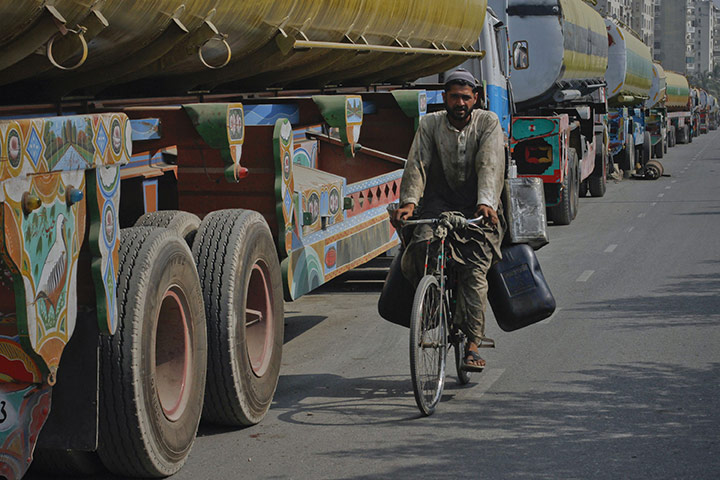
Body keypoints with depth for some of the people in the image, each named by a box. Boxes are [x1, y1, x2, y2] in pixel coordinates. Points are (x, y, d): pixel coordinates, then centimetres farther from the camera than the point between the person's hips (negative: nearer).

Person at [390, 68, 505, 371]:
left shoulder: (488, 123, -3)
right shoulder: (430, 124, 2)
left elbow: (490, 166, -17)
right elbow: (417, 164, -10)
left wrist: (486, 203, -34)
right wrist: (408, 202, -27)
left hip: (477, 207, -1)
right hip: (438, 203, 2)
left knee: (475, 269, -18)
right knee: (423, 245, -28)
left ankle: (472, 344, -19)